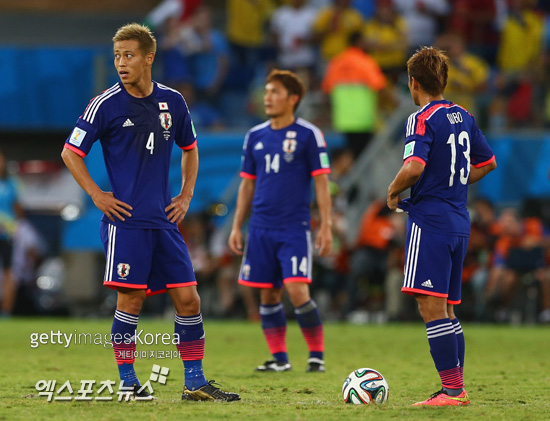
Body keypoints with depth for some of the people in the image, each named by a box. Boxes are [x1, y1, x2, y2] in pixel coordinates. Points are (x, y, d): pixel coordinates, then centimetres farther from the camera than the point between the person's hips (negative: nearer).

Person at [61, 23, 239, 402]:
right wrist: (97, 195, -7)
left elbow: (190, 149, 24)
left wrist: (186, 196, 13)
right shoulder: (106, 104, -5)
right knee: (131, 299, -5)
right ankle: (127, 382, 7)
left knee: (188, 298, 1)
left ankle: (195, 382, 8)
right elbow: (71, 153, 0)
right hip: (125, 219, -4)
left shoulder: (172, 101, 8)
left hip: (164, 220, 4)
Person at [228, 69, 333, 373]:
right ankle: (279, 357, 15)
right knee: (268, 295, 5)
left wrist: (326, 226, -10)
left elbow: (321, 182, -4)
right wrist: (236, 227, 12)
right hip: (261, 228, 5)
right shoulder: (255, 136, 11)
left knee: (297, 291, -14)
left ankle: (317, 355, -2)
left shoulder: (308, 135, -3)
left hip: (294, 228, -5)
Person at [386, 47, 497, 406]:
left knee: (431, 307, -9)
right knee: (446, 309, 14)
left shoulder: (422, 120, -11)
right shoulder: (464, 117, 13)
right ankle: (457, 389, 15)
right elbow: (487, 163, 24)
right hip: (459, 221, 8)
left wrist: (394, 191, -7)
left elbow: (414, 167, -25)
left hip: (430, 221, -8)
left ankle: (452, 390, -14)